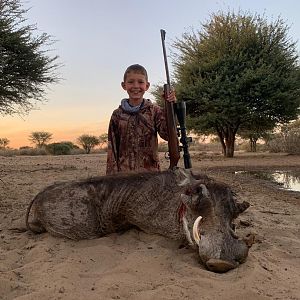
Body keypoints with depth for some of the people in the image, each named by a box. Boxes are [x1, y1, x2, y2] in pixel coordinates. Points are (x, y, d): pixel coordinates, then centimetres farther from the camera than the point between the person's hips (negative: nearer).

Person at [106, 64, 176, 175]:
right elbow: (112, 149, 4)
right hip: (124, 172, 0)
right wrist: (112, 175, 0)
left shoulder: (154, 110, 2)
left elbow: (167, 134, -11)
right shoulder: (118, 115, 3)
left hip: (150, 170, 0)